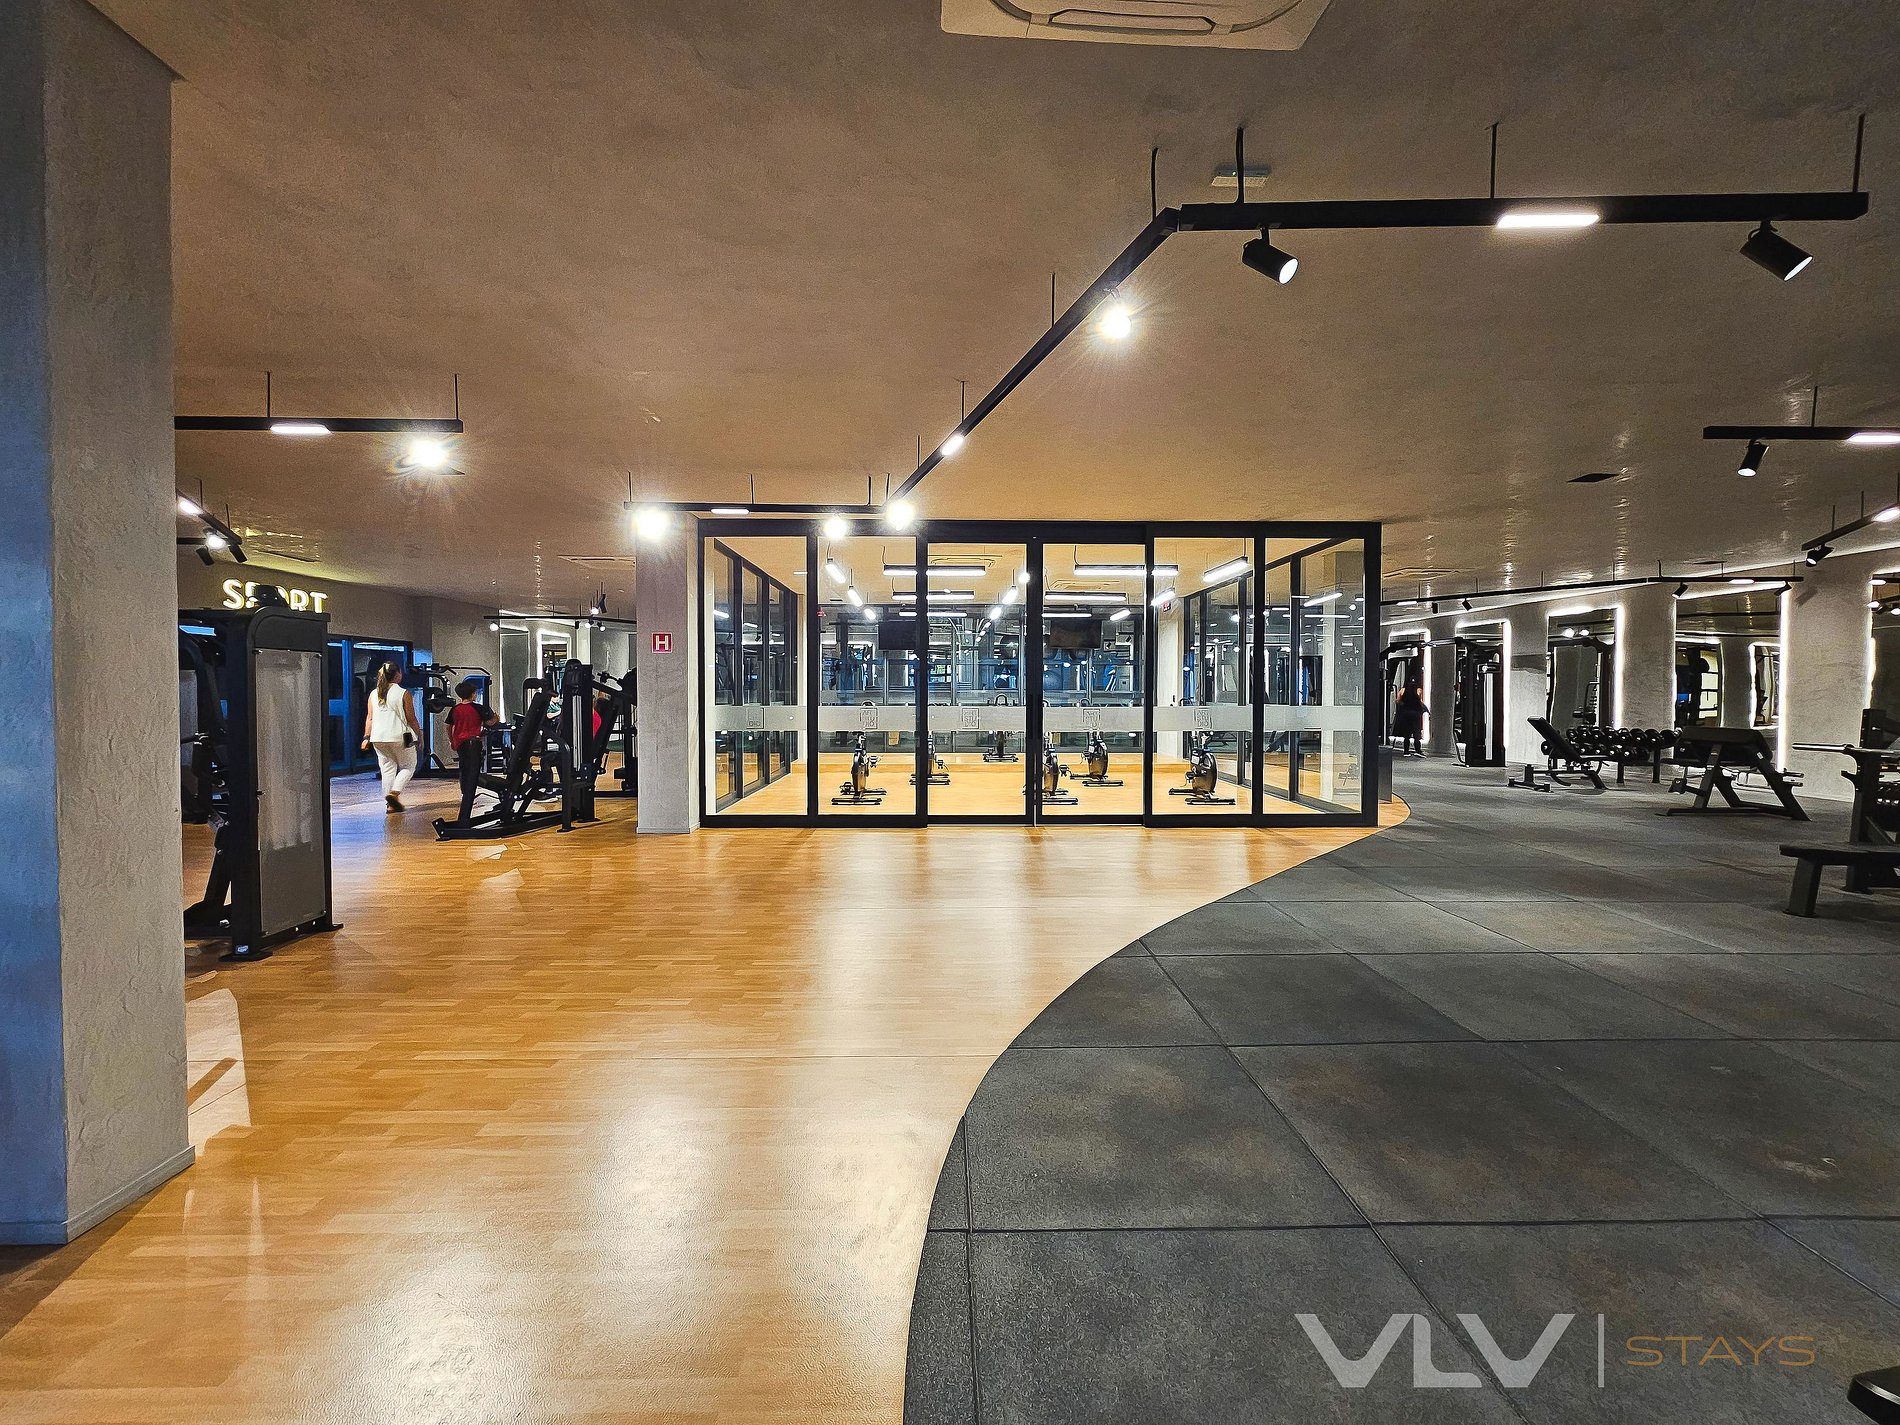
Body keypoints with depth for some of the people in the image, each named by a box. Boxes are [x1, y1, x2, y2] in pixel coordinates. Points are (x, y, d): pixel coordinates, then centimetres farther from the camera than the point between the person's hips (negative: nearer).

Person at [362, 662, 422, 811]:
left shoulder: (373, 694, 7)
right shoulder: (403, 693, -8)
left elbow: (369, 718, 8)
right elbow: (411, 719, -7)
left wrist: (366, 737, 12)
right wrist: (419, 733, 4)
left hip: (379, 739, 5)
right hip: (400, 737, -5)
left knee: (387, 770, 10)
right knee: (408, 767, 9)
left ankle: (390, 804, 9)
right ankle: (394, 792, -12)